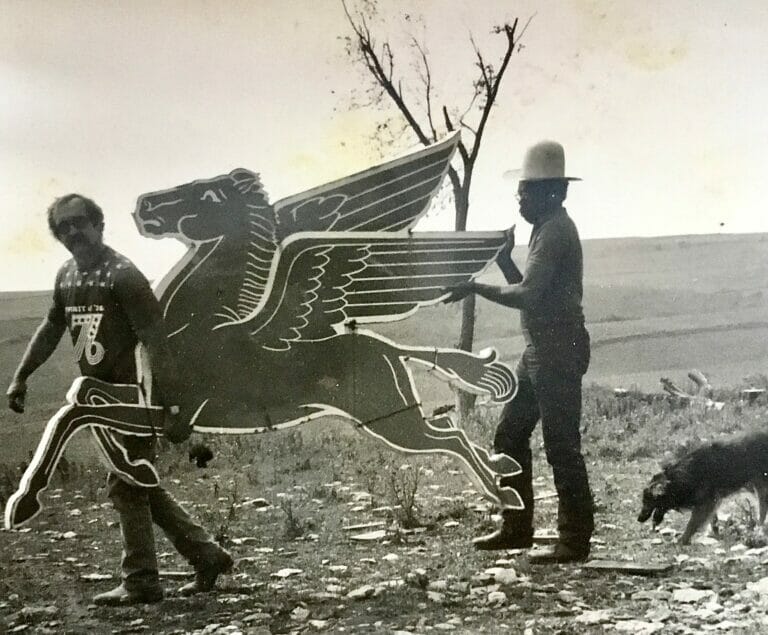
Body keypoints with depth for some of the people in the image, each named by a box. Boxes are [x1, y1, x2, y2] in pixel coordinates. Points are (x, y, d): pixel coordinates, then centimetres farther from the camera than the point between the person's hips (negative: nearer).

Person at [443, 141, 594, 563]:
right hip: (540, 350, 11)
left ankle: (575, 541, 2)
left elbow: (527, 295, -22)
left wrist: (476, 287, -14)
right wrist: (503, 259, 11)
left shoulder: (556, 231, -15)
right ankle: (516, 528, 21)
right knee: (509, 435, 13)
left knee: (561, 445, -6)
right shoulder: (547, 229, 18)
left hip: (559, 350, -11)